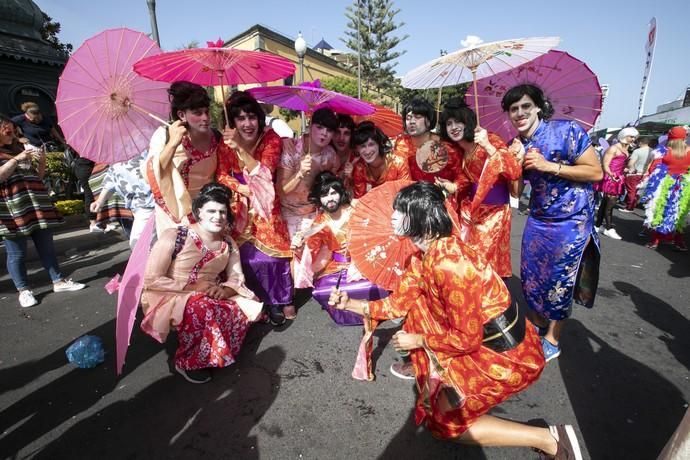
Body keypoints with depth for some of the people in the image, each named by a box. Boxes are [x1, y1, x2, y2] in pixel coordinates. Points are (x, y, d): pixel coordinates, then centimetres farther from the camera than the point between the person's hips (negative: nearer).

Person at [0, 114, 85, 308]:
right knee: (17, 253, 3)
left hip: (36, 205, 5)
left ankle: (58, 281, 18)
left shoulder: (19, 148, 17)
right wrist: (17, 159, -15)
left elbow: (38, 176, 19)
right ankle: (23, 290, 13)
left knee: (46, 246, 9)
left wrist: (42, 161, 3)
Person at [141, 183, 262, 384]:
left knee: (244, 309, -18)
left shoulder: (228, 244, -1)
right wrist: (193, 287, -23)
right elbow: (151, 280, -15)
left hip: (210, 299, 5)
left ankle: (214, 355, 3)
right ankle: (188, 362, -9)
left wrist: (226, 290, -22)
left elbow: (237, 278, 2)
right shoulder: (173, 237, -16)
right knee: (202, 308, -35)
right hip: (168, 298, -5)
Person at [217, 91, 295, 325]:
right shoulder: (226, 142, -2)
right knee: (250, 254, -9)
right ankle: (268, 300, 10)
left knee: (272, 248, -12)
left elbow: (263, 174, -18)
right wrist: (243, 189, -19)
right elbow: (222, 176, -4)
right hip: (240, 205, 1)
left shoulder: (271, 138, -8)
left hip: (265, 204, -1)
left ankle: (282, 298, 7)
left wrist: (240, 148, -24)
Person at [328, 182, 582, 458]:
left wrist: (417, 341, -10)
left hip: (508, 354, -8)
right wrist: (350, 304, 0)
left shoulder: (449, 264, -31)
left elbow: (467, 339, -23)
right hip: (481, 338, 8)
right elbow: (399, 303, 3)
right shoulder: (428, 253, -3)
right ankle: (435, 371, 22)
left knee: (443, 421, 1)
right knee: (418, 305, 6)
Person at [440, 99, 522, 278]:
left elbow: (515, 171, -27)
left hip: (494, 211, -6)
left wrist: (488, 146, -30)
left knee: (488, 263, 2)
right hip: (471, 210, 6)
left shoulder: (490, 139, -15)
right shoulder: (460, 150, 5)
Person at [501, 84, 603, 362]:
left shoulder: (567, 131, -14)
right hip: (537, 220, 5)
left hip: (572, 222, -5)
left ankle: (552, 342, 25)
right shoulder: (517, 145, 2)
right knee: (531, 277, 12)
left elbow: (596, 172, -14)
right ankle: (537, 328, 36)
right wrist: (516, 162, -14)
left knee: (559, 282, 5)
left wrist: (550, 166, -23)